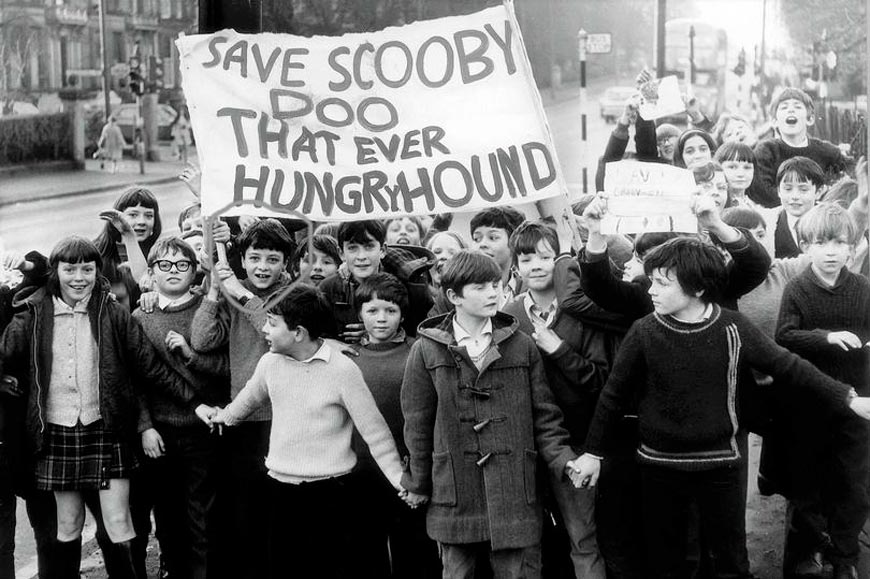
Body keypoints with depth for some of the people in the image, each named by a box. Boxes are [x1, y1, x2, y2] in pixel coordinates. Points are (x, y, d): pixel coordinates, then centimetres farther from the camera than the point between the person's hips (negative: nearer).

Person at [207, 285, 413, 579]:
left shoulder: (342, 370, -13)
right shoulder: (270, 362, 2)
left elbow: (375, 432, -10)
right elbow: (248, 400, 25)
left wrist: (400, 480, -13)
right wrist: (222, 417, 40)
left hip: (331, 493, -5)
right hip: (281, 489, 5)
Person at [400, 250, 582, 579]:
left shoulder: (522, 346, 4)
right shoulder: (427, 351, -1)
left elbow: (544, 415, 6)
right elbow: (417, 424, 3)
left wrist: (564, 461, -7)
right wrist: (418, 486, 6)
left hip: (516, 498, 1)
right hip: (455, 499, 0)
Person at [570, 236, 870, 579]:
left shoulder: (733, 329, -9)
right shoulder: (644, 333, -8)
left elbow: (789, 367, -2)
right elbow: (614, 394, 1)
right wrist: (594, 452, 5)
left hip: (721, 465, 0)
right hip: (659, 465, 0)